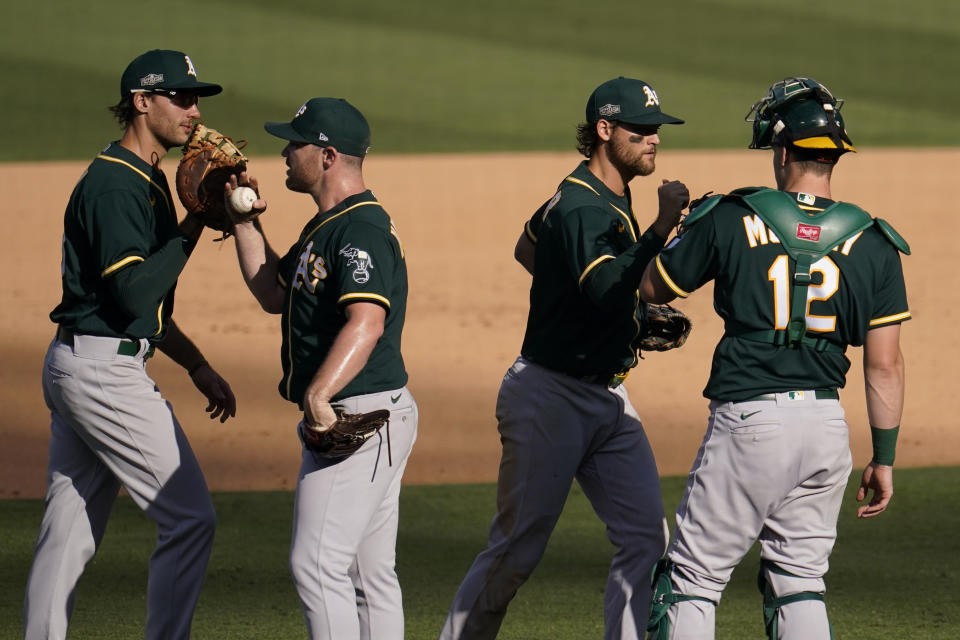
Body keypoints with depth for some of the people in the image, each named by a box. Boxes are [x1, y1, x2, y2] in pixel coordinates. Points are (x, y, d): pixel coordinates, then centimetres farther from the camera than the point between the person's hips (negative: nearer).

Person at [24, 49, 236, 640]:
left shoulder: (146, 181, 18)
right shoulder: (114, 184, -14)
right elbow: (134, 293, -23)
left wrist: (198, 368, 21)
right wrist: (194, 224, -19)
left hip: (74, 370, 10)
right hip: (105, 374, -10)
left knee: (70, 534, 9)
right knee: (190, 517, -8)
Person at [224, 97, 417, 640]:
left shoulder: (360, 229, -17)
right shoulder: (328, 226, 17)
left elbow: (366, 321, -31)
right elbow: (274, 294, 27)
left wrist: (318, 396, -42)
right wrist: (246, 222, 20)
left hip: (360, 417, -11)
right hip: (361, 419, 11)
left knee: (317, 564, -15)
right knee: (369, 572, 13)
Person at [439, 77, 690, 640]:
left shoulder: (604, 196, 11)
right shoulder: (581, 208, -20)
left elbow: (528, 248, 27)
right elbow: (610, 292, -36)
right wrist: (662, 227, -39)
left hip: (606, 398, 9)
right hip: (550, 397, -9)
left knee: (646, 537, -1)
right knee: (517, 550, -1)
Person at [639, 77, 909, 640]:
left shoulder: (730, 220, -5)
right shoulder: (872, 244, 2)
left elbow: (652, 287, 9)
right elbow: (885, 363, 2)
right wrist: (884, 457, 9)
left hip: (750, 423, -4)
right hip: (827, 425, 4)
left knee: (693, 580, 4)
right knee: (799, 582, 14)